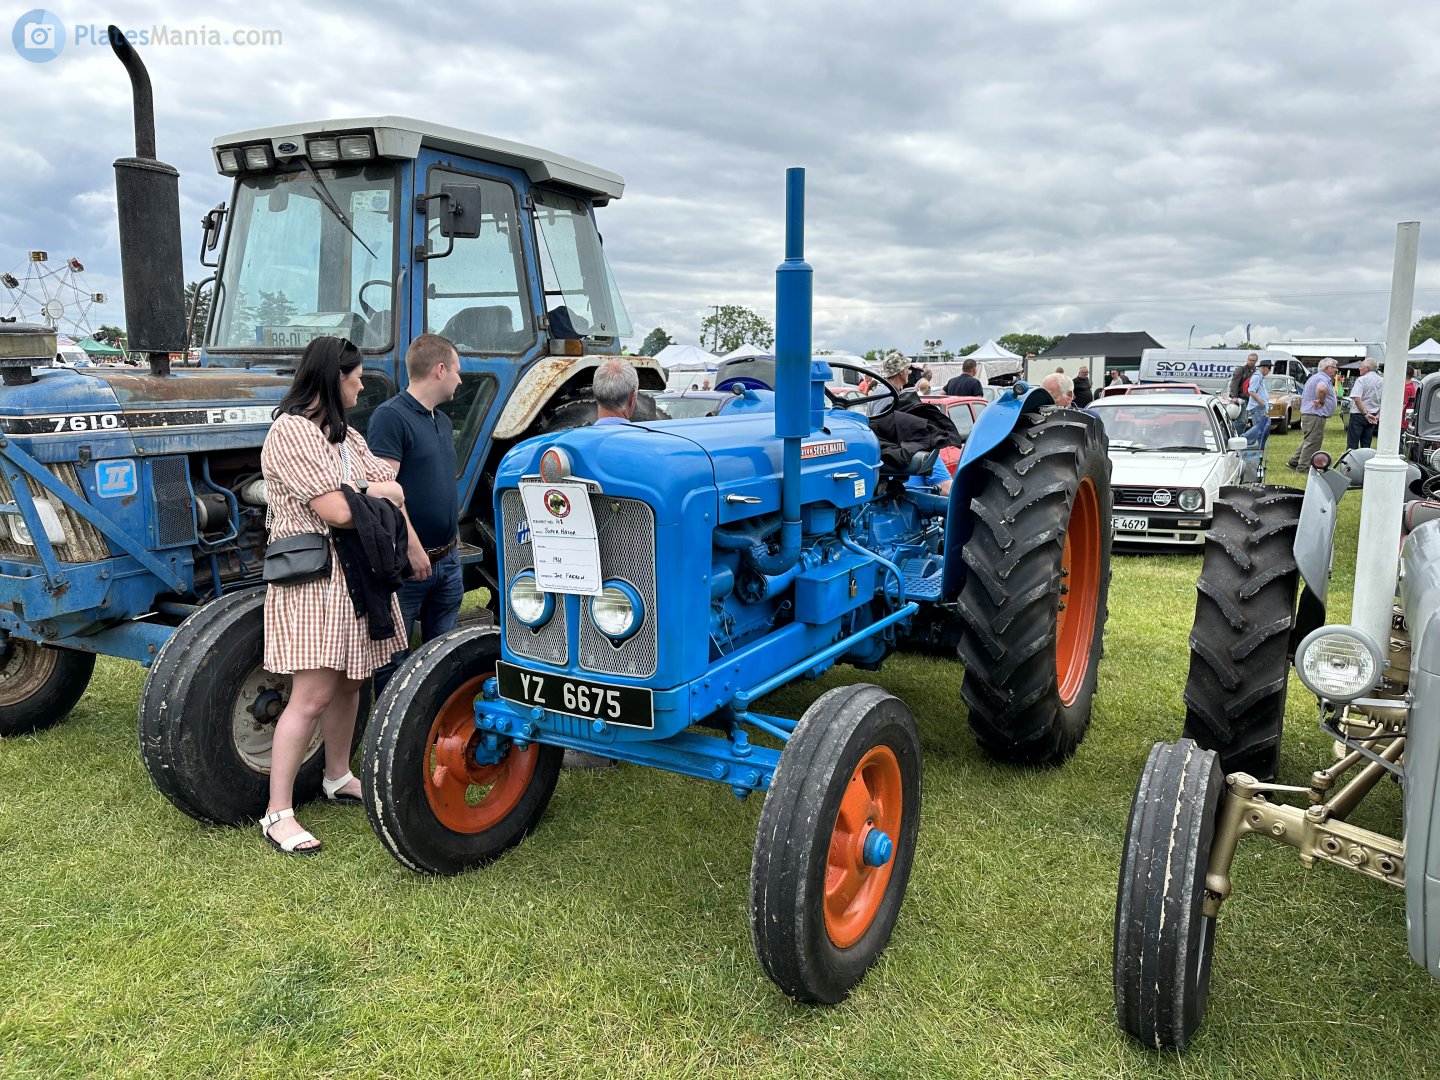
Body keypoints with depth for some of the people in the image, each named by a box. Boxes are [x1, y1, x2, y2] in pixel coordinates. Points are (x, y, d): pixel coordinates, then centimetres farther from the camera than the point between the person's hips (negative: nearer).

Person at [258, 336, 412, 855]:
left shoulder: (345, 435, 17)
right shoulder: (291, 431, -14)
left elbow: (394, 489, 10)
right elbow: (337, 511, -20)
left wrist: (359, 495, -10)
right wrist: (376, 497, -2)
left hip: (358, 574, 9)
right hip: (313, 575, -9)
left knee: (348, 680, 16)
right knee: (313, 695, -9)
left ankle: (338, 778, 33)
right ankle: (278, 815, 0)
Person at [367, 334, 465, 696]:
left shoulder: (442, 421, 15)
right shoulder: (391, 416, -13)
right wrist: (412, 546, -22)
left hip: (447, 558, 9)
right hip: (407, 561, -8)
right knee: (392, 657, 4)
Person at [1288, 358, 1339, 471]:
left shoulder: (1313, 378, 19)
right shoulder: (1323, 379, -15)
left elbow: (1303, 396, 27)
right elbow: (1321, 389, -38)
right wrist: (1322, 401, -24)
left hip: (1307, 414, 11)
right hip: (1316, 416, -11)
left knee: (1307, 440, 19)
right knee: (1312, 442, -6)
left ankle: (1294, 461, 21)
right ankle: (1303, 467, -3)